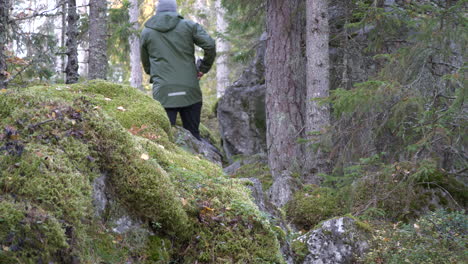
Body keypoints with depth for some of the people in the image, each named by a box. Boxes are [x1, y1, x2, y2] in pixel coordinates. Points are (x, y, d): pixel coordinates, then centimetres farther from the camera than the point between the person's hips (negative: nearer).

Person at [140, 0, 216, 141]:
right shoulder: (188, 26, 7)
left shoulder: (146, 32, 11)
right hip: (189, 91, 0)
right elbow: (210, 45, -4)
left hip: (163, 93, 0)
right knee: (193, 136, 7)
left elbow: (146, 65, 18)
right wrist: (203, 68, 8)